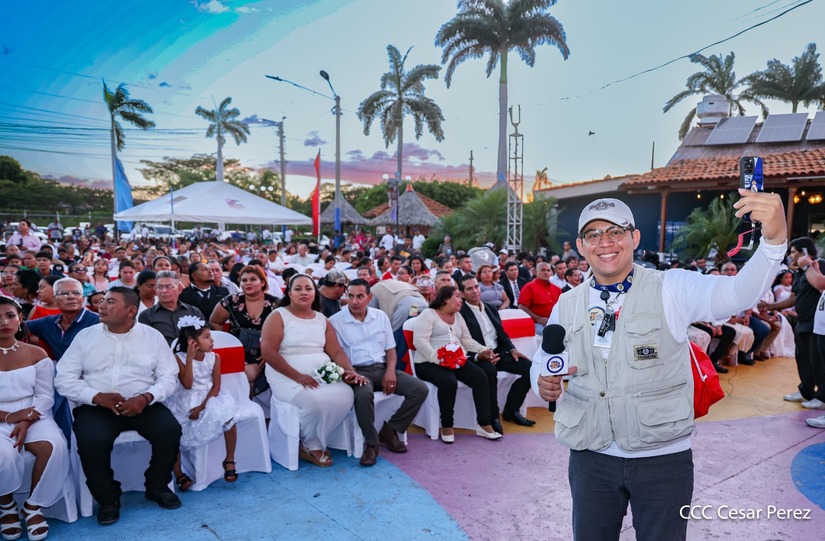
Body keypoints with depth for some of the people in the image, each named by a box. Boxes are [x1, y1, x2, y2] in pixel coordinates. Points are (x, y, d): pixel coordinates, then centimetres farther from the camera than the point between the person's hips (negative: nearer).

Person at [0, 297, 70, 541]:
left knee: (55, 446, -29)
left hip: (33, 417, 1)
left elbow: (45, 396, 0)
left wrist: (26, 422, -17)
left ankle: (33, 506, -6)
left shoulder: (36, 354, 5)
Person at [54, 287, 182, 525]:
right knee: (91, 441, -30)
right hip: (96, 406, 0)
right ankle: (108, 498, -2)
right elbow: (64, 378, 1)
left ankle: (157, 487, 3)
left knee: (170, 430, -25)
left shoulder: (153, 336, 4)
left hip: (143, 404, 0)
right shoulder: (85, 336, 6)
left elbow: (168, 376, 1)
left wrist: (146, 398, -18)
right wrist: (97, 396, -15)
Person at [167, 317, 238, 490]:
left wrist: (202, 406, -16)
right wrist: (190, 358, -24)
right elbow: (187, 385, -19)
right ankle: (178, 473, -3)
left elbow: (216, 386, -3)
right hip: (186, 402, -1)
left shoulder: (214, 357, -2)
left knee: (228, 417, -26)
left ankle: (229, 461, -4)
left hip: (209, 399, 1)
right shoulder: (179, 358, -9)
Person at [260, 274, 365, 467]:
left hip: (322, 375, 5)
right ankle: (313, 445, -1)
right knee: (316, 401, -33)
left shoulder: (322, 319, 15)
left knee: (345, 395, -24)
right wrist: (297, 376, -19)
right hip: (287, 377, -5)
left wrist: (350, 371, -11)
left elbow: (336, 352, 9)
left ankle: (312, 443, -3)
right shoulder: (278, 316, -1)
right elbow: (268, 352, -11)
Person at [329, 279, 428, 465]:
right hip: (357, 371, -5)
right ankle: (371, 443, -17)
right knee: (364, 394, -39)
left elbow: (390, 349, 13)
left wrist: (390, 371, -6)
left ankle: (389, 430, 1)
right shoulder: (335, 321, -2)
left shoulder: (381, 316, 10)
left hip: (382, 368, 5)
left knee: (420, 389, -14)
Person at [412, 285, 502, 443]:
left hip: (457, 360, 7)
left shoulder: (458, 316, 22)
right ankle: (446, 426, -15)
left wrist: (484, 350, 2)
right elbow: (419, 341, -14)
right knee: (449, 381, -35)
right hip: (429, 362, -7)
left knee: (480, 377, -17)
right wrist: (438, 359, -26)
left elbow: (467, 340, 20)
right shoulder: (428, 314, -2)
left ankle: (484, 424, -11)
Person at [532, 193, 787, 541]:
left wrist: (774, 238, -43)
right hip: (590, 457, 3)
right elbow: (541, 362, 11)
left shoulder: (671, 289, -9)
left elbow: (739, 293, -26)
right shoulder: (566, 305, 0)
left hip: (663, 457, -2)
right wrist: (544, 383, -12)